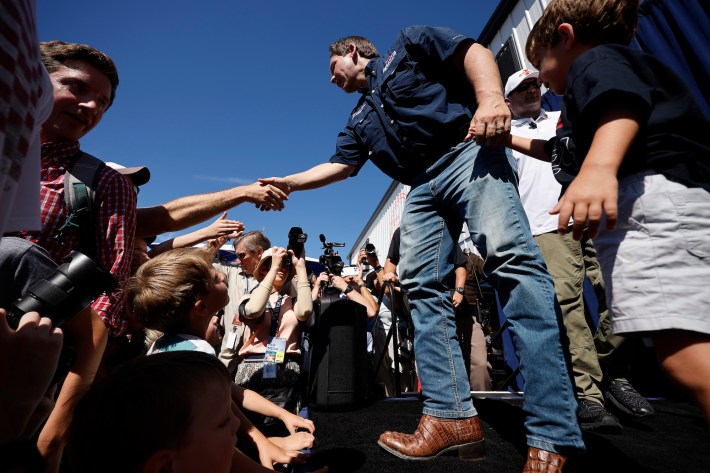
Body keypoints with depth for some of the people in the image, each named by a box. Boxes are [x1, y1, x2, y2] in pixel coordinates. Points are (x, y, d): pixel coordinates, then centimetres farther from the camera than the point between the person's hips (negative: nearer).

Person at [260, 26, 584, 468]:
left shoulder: (408, 44, 16)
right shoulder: (360, 119, 30)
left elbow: (473, 50, 4)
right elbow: (339, 165, 26)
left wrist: (491, 97, -15)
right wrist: (288, 182, 21)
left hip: (468, 152, -6)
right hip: (424, 188, 7)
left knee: (510, 255, -24)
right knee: (422, 286, -8)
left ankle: (553, 435, -22)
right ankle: (452, 414, -7)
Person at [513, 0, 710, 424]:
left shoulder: (596, 60, 7)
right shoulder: (608, 66, 39)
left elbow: (622, 105, -19)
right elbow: (561, 151, 48)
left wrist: (599, 168, -37)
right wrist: (508, 138, 53)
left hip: (654, 199, -12)